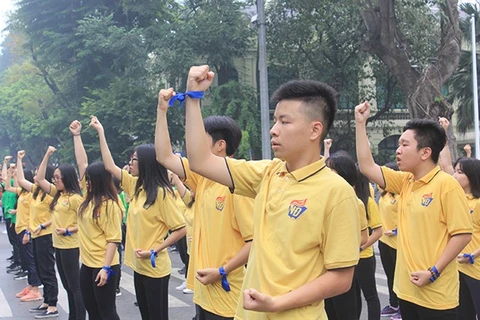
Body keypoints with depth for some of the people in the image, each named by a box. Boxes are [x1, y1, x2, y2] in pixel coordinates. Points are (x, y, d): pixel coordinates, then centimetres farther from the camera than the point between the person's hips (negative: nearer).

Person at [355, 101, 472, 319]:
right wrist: (360, 124, 7)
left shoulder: (446, 185, -13)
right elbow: (367, 167, 9)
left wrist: (433, 272, -19)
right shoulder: (405, 182, 8)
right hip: (407, 288, 7)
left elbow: (463, 234, -16)